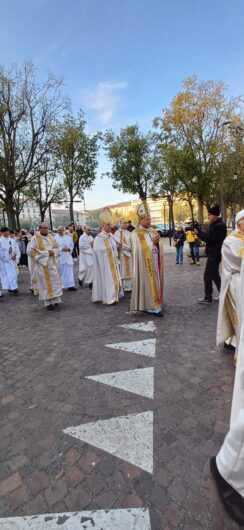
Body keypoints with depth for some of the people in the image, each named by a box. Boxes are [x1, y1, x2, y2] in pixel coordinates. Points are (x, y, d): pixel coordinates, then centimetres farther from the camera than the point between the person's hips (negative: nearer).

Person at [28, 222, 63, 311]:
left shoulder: (50, 236, 10)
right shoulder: (35, 238, -5)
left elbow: (56, 247, 16)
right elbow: (31, 250, -12)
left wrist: (53, 252, -9)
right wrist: (46, 252, -15)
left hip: (52, 263, 5)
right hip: (42, 264, -4)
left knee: (55, 281, 4)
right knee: (45, 283, -1)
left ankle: (55, 300, 15)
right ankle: (48, 303, 7)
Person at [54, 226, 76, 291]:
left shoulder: (69, 237, 11)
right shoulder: (55, 238, 0)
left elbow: (72, 246, 9)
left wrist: (68, 249, -11)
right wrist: (62, 249, -16)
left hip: (68, 257, 3)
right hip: (59, 257, -3)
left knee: (69, 271, 0)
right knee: (60, 272, 4)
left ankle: (70, 286, 3)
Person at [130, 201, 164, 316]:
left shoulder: (153, 231, 12)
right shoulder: (136, 234, -8)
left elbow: (160, 246, 12)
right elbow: (140, 249, -17)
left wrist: (157, 241, -10)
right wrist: (152, 242, -17)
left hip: (155, 262, 7)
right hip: (144, 263, -7)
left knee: (155, 282, 10)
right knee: (147, 283, -3)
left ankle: (154, 303, 21)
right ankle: (151, 306, 4)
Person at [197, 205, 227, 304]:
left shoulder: (218, 226, -19)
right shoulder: (217, 224, 15)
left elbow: (208, 238, -23)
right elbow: (209, 236, 12)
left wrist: (198, 233, -12)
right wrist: (200, 232, -2)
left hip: (214, 254, -11)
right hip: (215, 253, 11)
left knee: (207, 276, -5)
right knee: (214, 275, 17)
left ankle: (208, 298, 4)